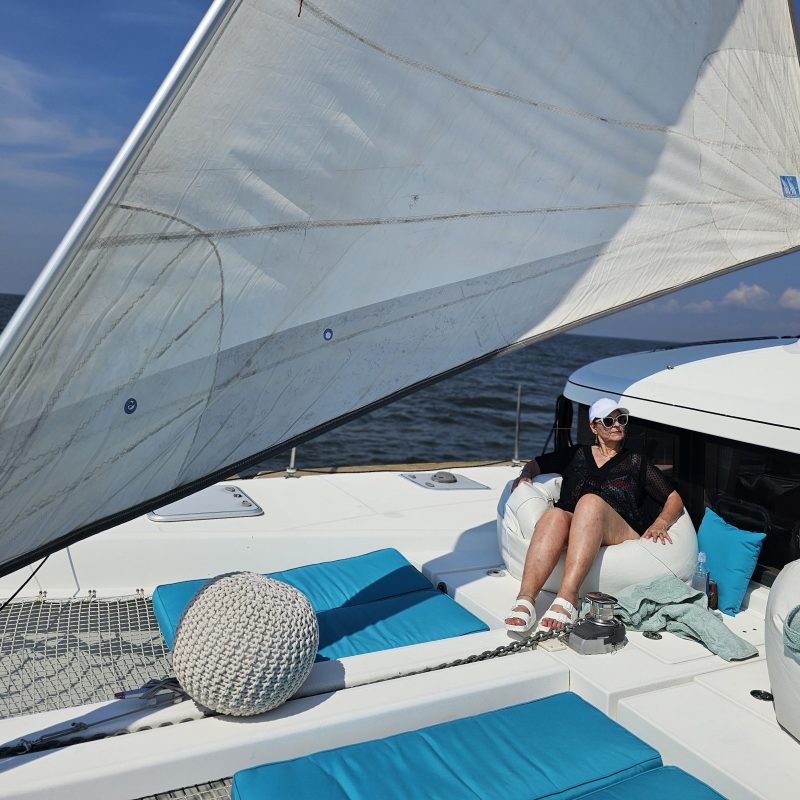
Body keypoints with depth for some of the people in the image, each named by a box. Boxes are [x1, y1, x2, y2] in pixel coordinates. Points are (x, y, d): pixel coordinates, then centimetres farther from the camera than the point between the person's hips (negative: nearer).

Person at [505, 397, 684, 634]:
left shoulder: (636, 462, 26)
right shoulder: (577, 454, 29)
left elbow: (674, 499, 20)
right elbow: (536, 464, 32)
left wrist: (660, 523, -1)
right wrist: (526, 474, 8)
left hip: (621, 535, -1)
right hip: (571, 534, 1)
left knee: (591, 502, -35)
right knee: (555, 515, -36)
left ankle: (567, 598, -52)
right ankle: (525, 599, -53)